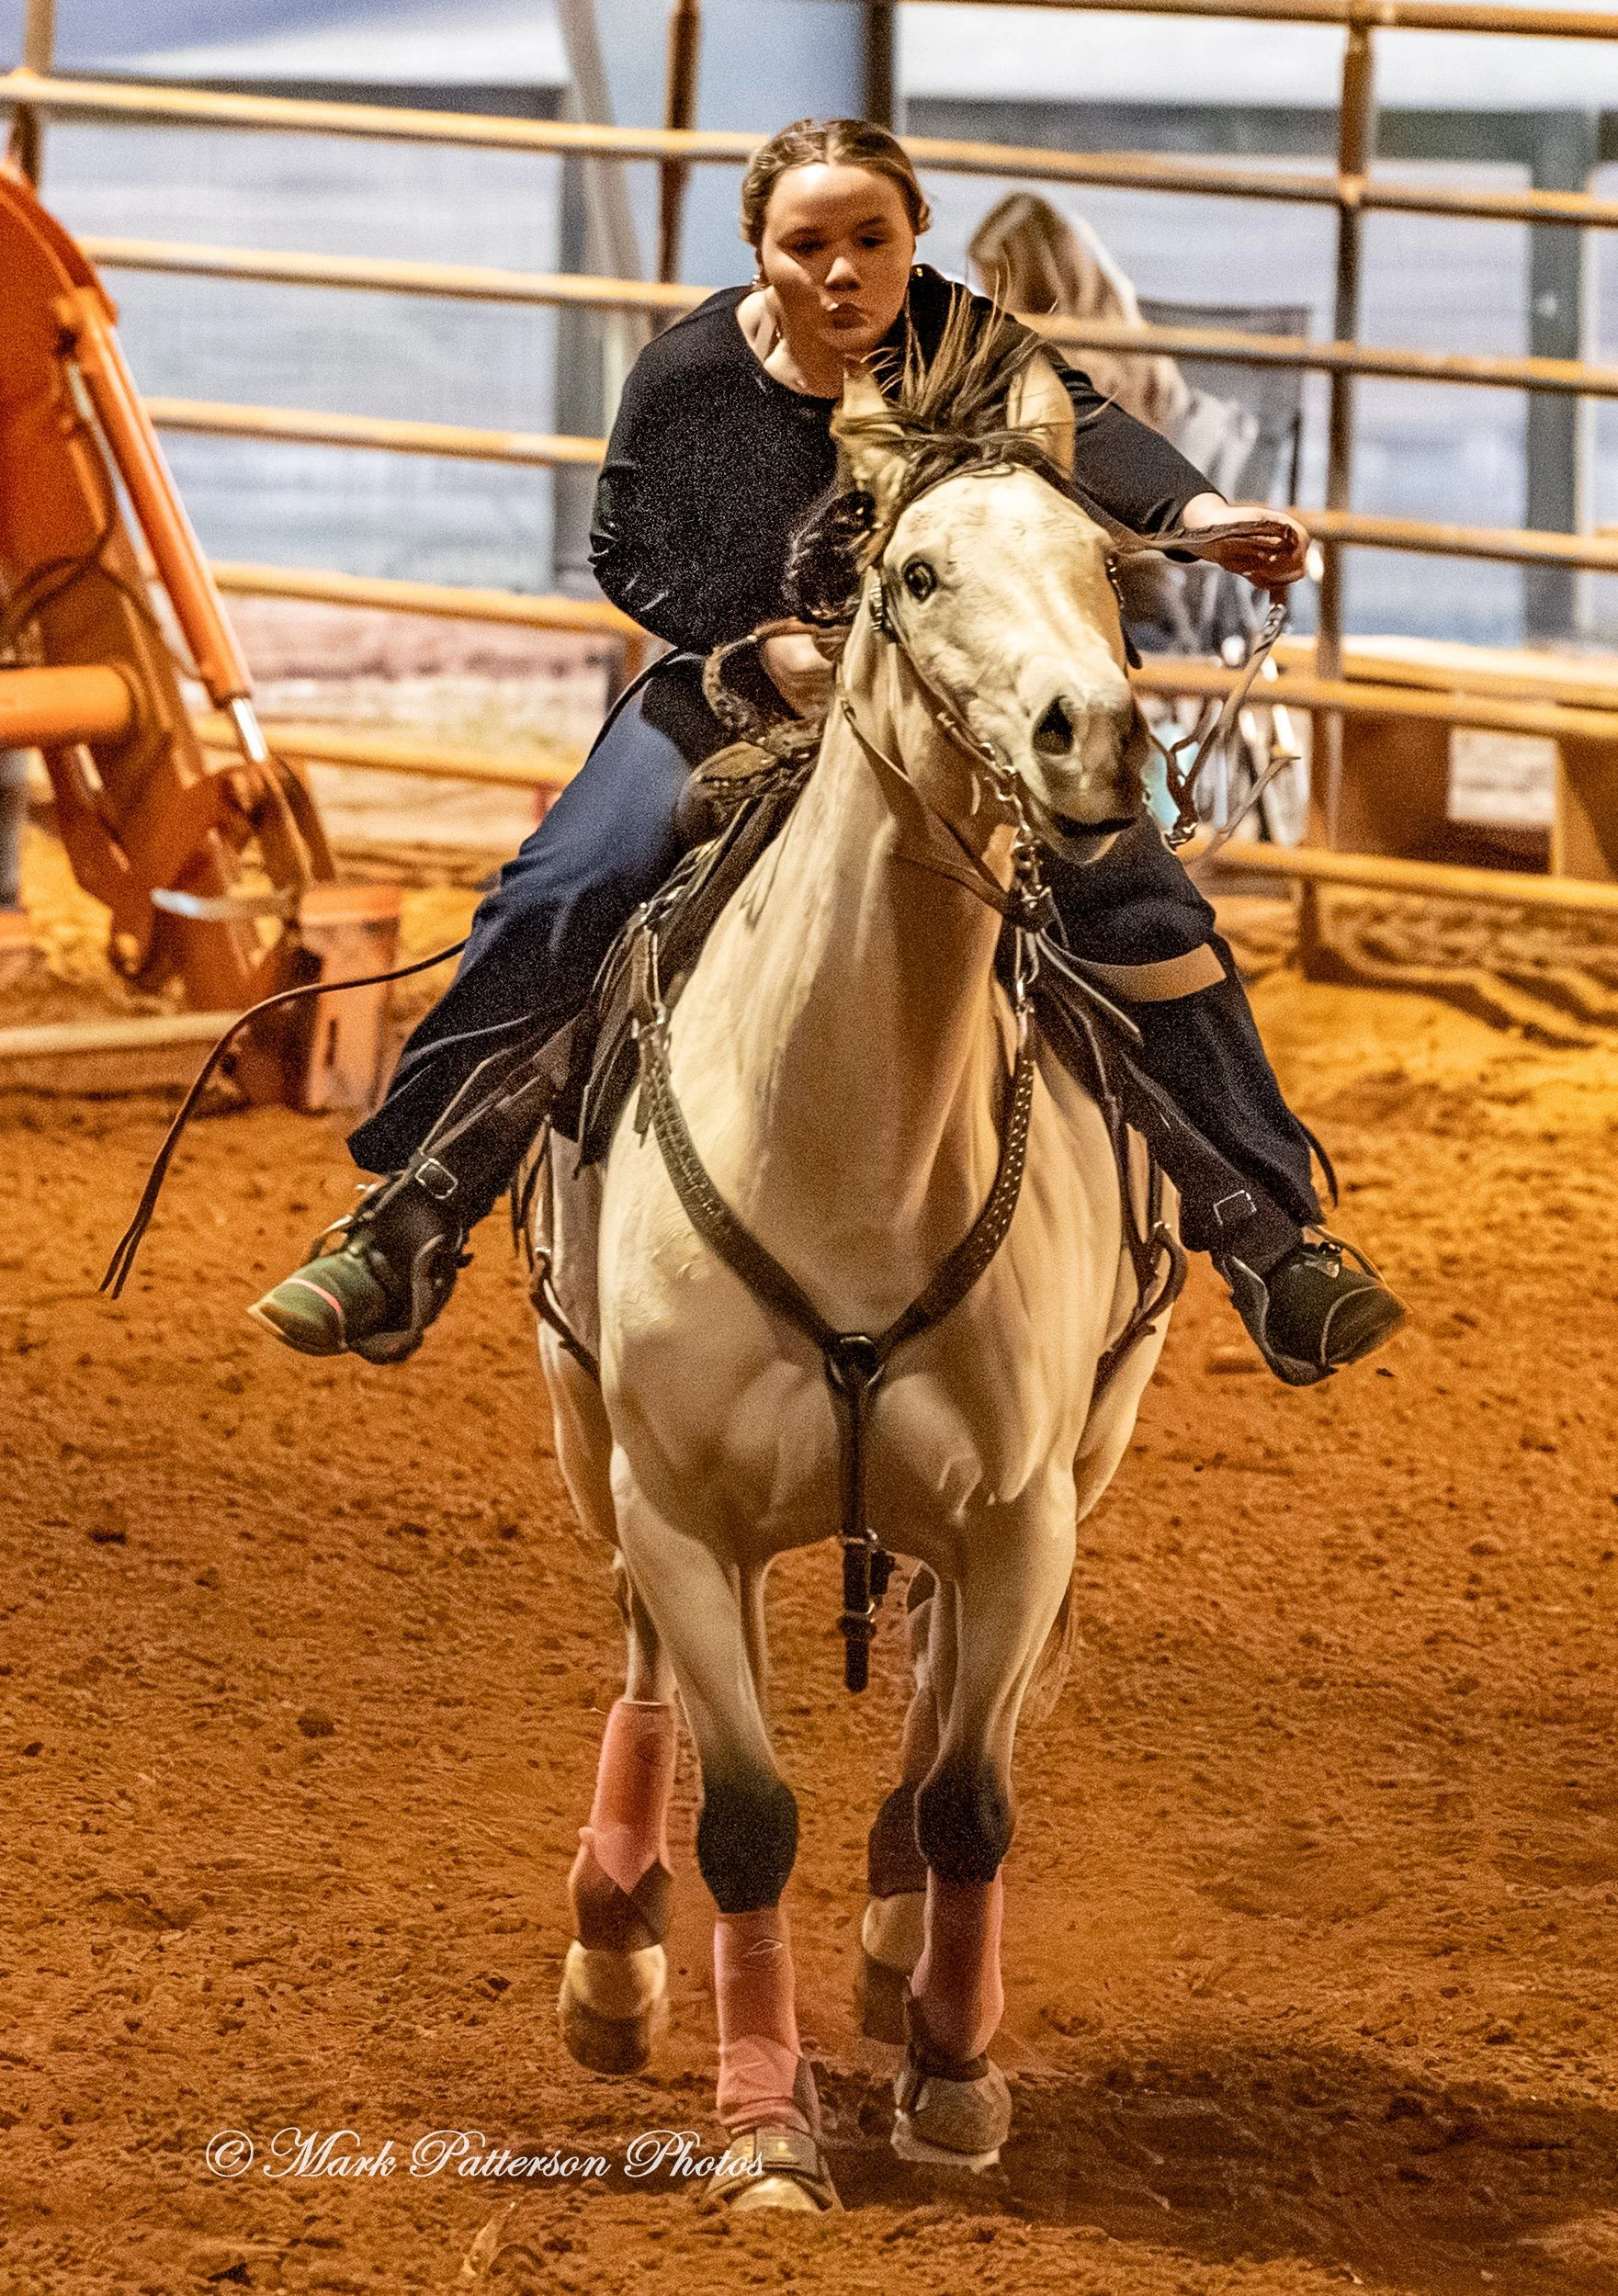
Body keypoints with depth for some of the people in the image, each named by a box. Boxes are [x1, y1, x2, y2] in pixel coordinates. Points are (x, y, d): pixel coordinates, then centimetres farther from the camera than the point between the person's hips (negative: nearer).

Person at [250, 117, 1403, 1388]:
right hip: (736, 690, 0)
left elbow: (1086, 431, -34)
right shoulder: (687, 375, -14)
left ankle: (1272, 1242, -5)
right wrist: (763, 642, -20)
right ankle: (410, 1229, -10)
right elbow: (628, 550, -2)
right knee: (558, 903, -19)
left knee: (1146, 913, -15)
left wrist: (1203, 513, -55)